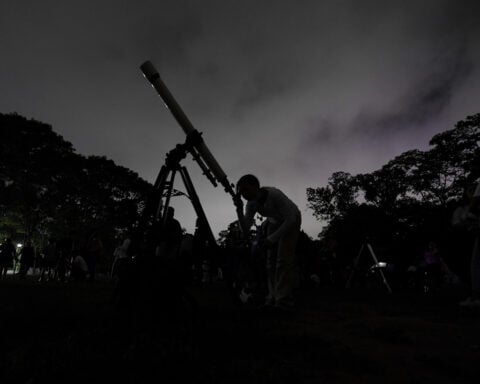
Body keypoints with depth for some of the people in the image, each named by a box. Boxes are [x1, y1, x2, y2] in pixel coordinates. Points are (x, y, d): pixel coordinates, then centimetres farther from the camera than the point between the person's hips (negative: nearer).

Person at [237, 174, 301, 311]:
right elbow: (246, 225, -15)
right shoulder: (252, 203, -16)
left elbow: (290, 219, -32)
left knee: (284, 258, -17)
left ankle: (283, 301, -13)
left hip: (291, 221, -6)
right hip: (275, 222, 6)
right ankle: (273, 298, 6)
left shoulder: (274, 195, -36)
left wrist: (272, 238, -35)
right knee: (271, 258, 0)